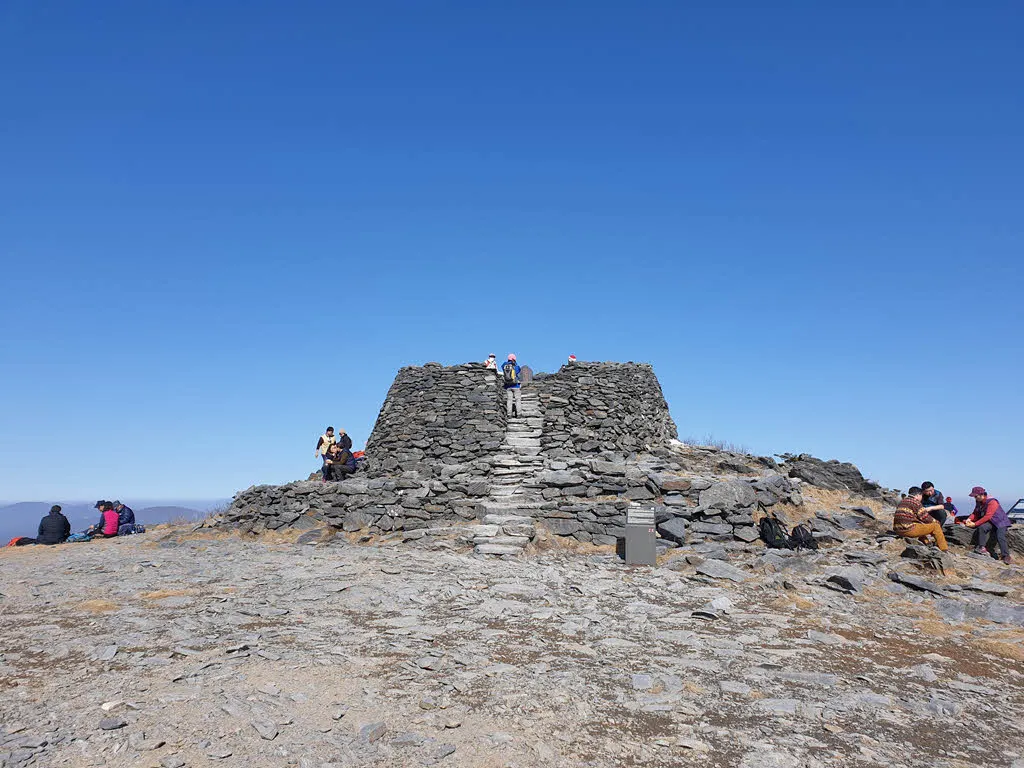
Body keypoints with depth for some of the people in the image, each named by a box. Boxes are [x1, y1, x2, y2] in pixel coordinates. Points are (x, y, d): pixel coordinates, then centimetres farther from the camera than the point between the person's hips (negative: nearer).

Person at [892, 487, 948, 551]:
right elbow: (925, 517, -5)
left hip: (898, 530, 9)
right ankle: (944, 549, 11)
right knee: (936, 526, 3)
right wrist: (936, 521, 15)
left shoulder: (902, 502, 20)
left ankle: (926, 543, 36)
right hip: (908, 530, -9)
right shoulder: (916, 502, -5)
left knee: (920, 524, 37)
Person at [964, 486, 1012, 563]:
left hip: (1001, 522, -6)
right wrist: (969, 519, -13)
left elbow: (987, 517, -29)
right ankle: (981, 547, -23)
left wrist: (975, 524, -29)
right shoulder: (979, 502, 1)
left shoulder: (992, 502, -24)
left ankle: (1006, 556, -19)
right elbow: (975, 513, 8)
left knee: (1000, 537, -26)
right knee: (982, 527, -26)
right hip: (991, 522, 6)